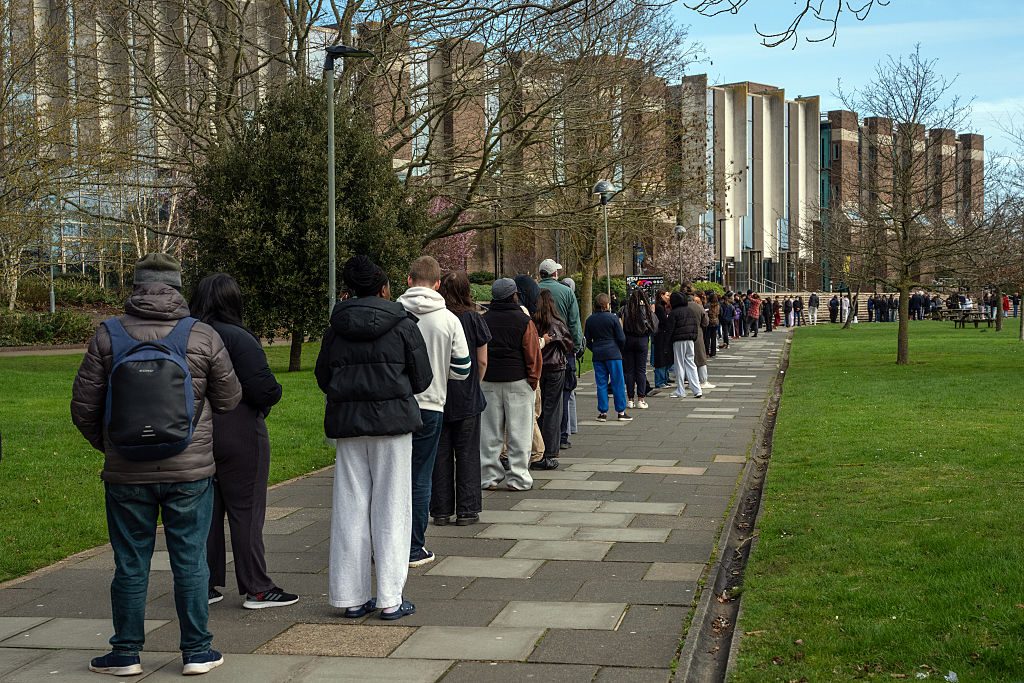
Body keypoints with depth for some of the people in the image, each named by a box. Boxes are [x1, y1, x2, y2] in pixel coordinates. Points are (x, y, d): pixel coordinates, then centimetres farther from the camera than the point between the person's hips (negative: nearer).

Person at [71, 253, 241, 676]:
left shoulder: (108, 336, -4)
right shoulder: (203, 337, -5)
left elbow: (84, 407, -1)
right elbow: (229, 399, 3)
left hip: (126, 474, 1)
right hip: (190, 473, 0)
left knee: (130, 563, 11)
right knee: (190, 561, 9)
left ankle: (126, 653, 19)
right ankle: (196, 651, 15)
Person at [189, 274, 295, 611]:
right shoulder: (238, 339, -16)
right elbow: (263, 389, -20)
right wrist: (271, 395, 1)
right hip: (239, 435, -6)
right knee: (246, 510, 1)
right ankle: (257, 589, 7)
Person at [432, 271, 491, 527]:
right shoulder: (473, 319, -6)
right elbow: (482, 361, -3)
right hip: (467, 399, -1)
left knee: (440, 453, 9)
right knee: (467, 454, 7)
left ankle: (441, 511, 13)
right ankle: (466, 511, 9)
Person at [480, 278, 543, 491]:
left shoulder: (483, 321, 5)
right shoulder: (524, 321, -6)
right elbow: (533, 354, -7)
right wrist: (533, 379, 2)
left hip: (488, 383, 4)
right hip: (517, 381, -3)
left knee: (489, 433, 8)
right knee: (519, 433, 2)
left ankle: (489, 477, 10)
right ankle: (518, 478, 2)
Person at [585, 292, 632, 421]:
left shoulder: (590, 320, 2)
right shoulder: (612, 318, -8)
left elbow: (587, 340, 7)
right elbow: (621, 338, -5)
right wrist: (620, 350, 12)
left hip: (597, 355, 3)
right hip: (613, 354, -3)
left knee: (601, 384, 7)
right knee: (618, 383, 3)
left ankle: (602, 412, 7)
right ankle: (621, 412, 5)